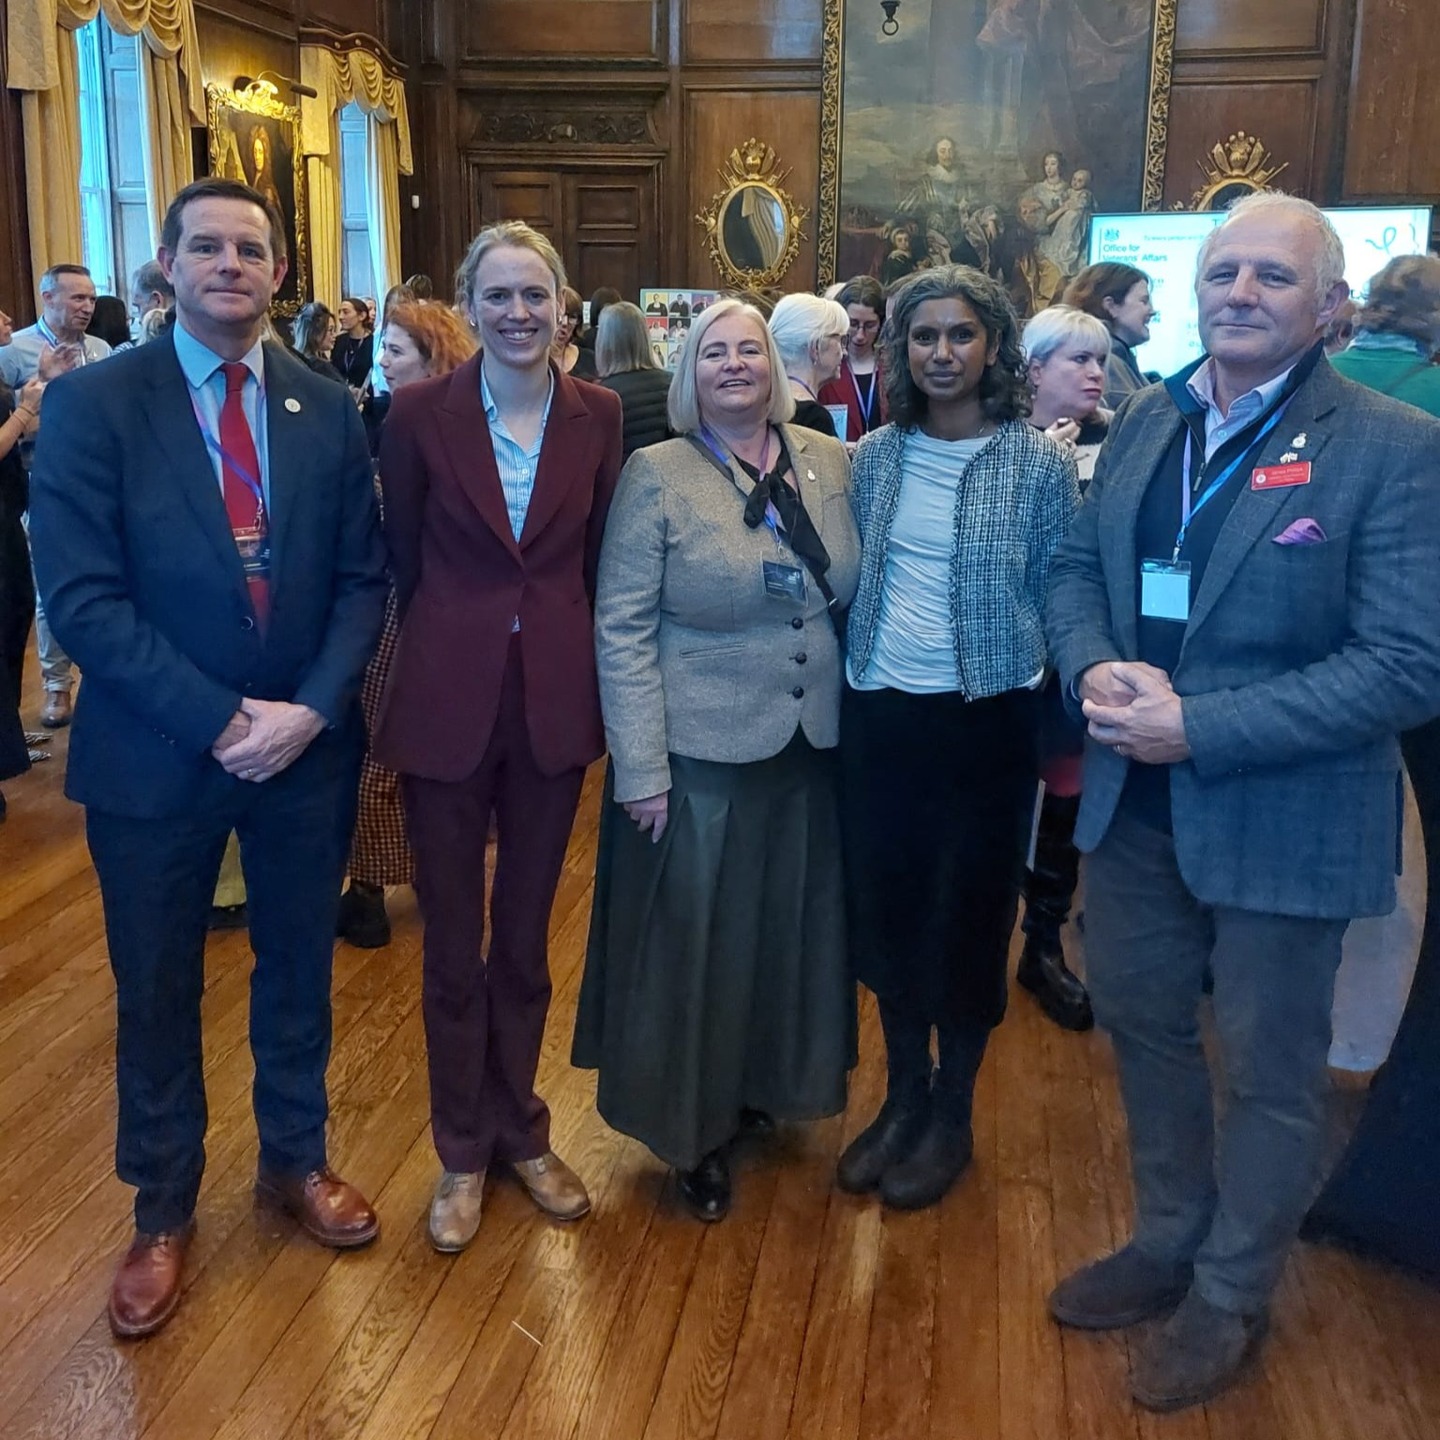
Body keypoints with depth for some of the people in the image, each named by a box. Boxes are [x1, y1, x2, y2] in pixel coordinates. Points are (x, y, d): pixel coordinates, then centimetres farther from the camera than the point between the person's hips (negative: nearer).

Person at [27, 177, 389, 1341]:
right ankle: (163, 1212, 34)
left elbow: (363, 578, 1)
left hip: (307, 747, 3)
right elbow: (82, 598, -14)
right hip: (156, 754, -2)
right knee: (158, 992, 13)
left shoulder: (328, 409, 3)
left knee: (299, 970, 18)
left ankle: (296, 1160, 41)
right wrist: (220, 719, -20)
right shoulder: (92, 403, -8)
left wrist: (309, 708, -14)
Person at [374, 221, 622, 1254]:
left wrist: (558, 651, 5)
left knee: (525, 939, 16)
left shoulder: (598, 415, 0)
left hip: (555, 700, 2)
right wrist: (459, 635, 7)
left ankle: (520, 1131, 36)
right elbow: (402, 561, 2)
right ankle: (463, 1152, 30)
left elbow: (598, 561, 6)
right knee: (453, 947, 10)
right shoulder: (421, 413, -6)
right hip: (447, 702, -1)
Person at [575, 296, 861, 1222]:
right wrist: (641, 770, -14)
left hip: (812, 748, 4)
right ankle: (696, 1129, 29)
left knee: (792, 931, 17)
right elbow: (622, 630, -10)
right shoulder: (658, 475, -8)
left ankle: (764, 1091, 41)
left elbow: (855, 597, 10)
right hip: (700, 754, -4)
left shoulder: (831, 462, 3)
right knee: (693, 940, 8)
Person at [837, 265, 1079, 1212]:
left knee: (970, 917, 8)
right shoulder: (874, 457, 3)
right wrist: (841, 686, 6)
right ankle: (904, 1096, 32)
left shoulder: (1038, 462, -7)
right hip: (880, 712, 4)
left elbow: (1059, 598, -3)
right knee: (886, 906, 12)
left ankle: (952, 1116, 27)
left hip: (987, 719, -3)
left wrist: (1063, 735, -3)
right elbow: (852, 580, 10)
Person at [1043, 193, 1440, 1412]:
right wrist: (1095, 669, -12)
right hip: (1134, 800, 6)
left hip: (1282, 818, -6)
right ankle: (1170, 1240, 45)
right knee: (1141, 1025, 20)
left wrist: (1199, 729, -23)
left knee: (1267, 1071, 12)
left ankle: (1232, 1295, 36)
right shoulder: (1147, 422, 5)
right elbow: (1078, 565, 10)